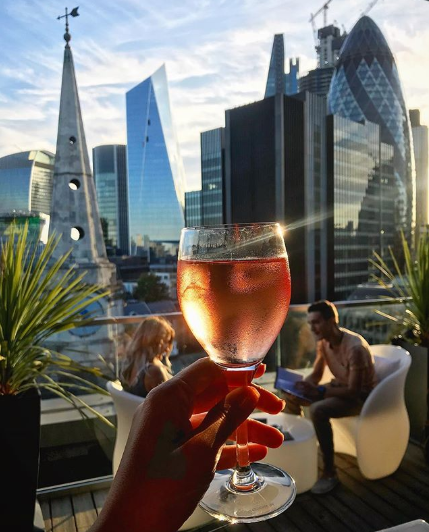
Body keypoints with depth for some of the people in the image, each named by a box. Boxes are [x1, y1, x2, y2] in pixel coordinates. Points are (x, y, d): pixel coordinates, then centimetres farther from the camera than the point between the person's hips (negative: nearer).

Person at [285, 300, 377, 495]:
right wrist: (300, 387, -15)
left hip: (360, 396, -8)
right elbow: (316, 375, 5)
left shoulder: (355, 347, -30)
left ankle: (330, 473, -18)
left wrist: (319, 392, -36)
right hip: (338, 387, 8)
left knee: (318, 410, -33)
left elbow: (353, 391, -28)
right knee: (290, 398, -3)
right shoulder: (323, 342, -6)